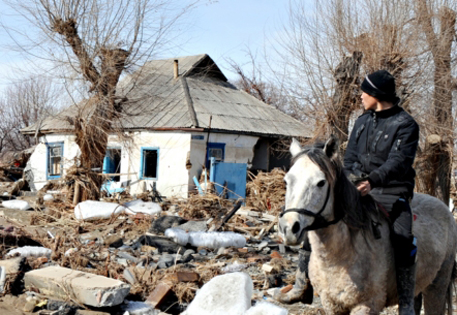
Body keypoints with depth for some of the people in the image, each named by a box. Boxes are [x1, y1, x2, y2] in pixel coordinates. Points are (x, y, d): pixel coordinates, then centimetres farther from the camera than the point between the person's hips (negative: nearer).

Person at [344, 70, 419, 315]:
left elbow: (398, 162, -18)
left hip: (390, 192, -6)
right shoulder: (362, 121, 15)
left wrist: (372, 180, -34)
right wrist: (350, 180, -1)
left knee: (403, 240, -24)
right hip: (358, 188, 6)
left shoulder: (405, 124, -5)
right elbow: (350, 156, 18)